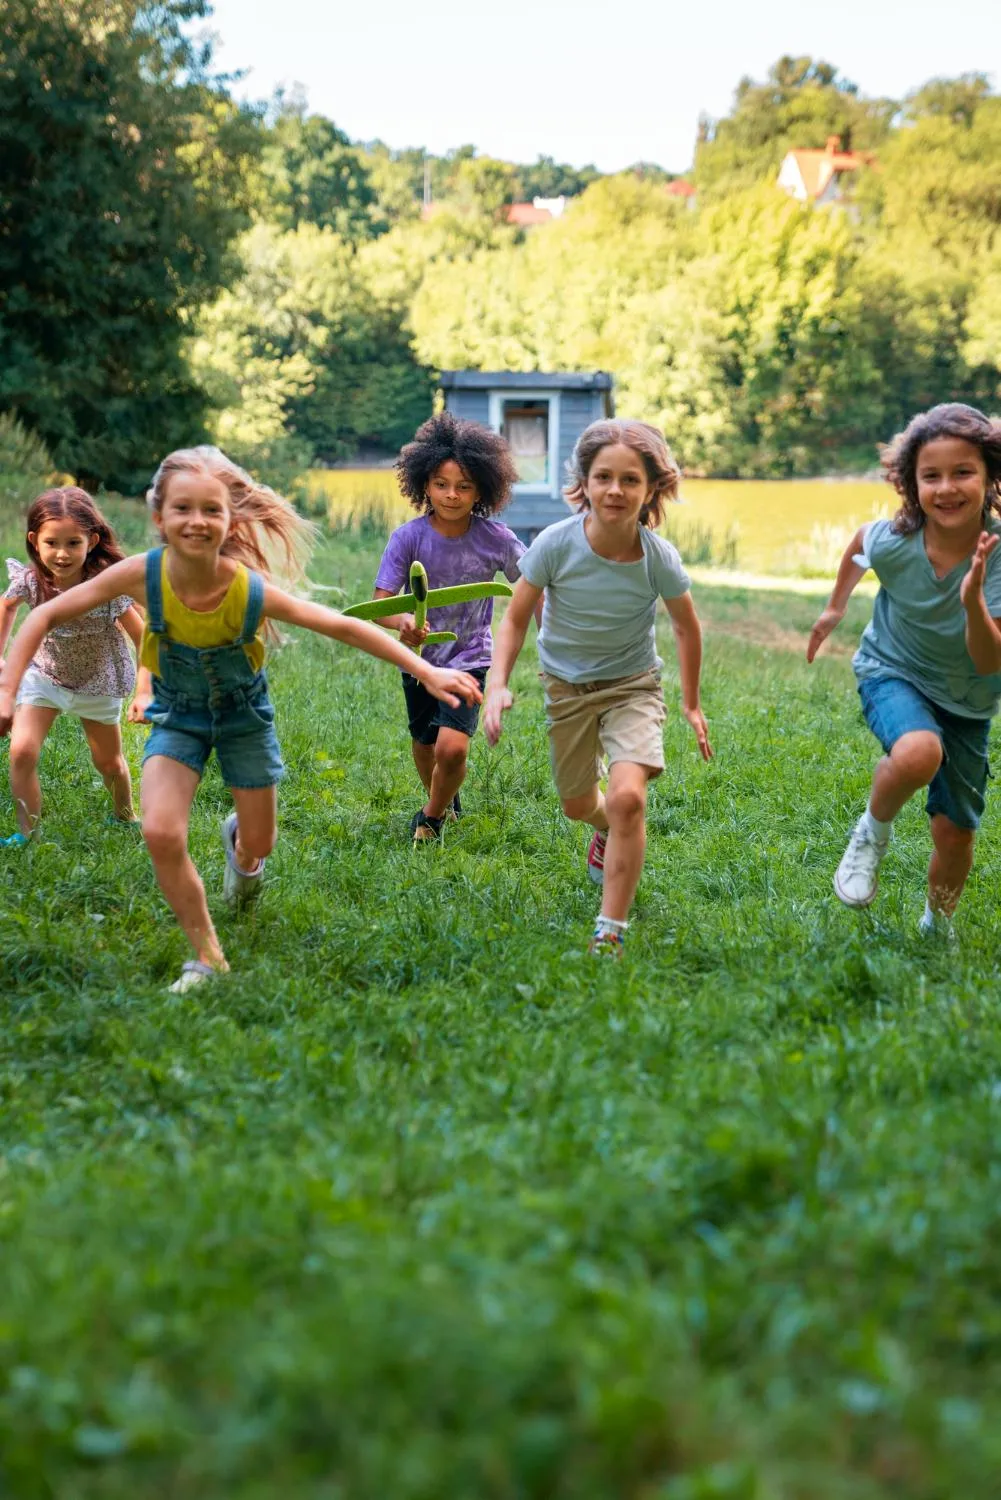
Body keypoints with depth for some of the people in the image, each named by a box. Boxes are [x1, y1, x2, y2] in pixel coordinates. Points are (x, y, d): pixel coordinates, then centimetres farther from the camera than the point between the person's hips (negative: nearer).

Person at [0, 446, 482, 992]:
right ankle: (207, 956, -1)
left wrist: (427, 672, -21)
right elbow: (46, 616, -18)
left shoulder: (253, 591, -31)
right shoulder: (143, 574, -30)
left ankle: (239, 843, 52)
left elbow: (345, 627, -22)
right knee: (161, 833, -21)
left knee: (259, 844, 11)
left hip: (243, 712, 0)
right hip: (178, 715, 0)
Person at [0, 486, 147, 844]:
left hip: (97, 681, -1)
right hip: (43, 675, 1)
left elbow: (143, 638, -21)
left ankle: (125, 816, 45)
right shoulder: (30, 580, -23)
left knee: (109, 763, 16)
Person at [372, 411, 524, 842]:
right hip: (418, 659, 2)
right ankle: (443, 801, 52)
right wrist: (402, 622, -41)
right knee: (424, 746, 19)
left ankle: (431, 817, 11)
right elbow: (380, 604, -19)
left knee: (452, 748, -19)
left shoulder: (495, 539, -14)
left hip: (469, 658, -2)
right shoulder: (408, 538, -15)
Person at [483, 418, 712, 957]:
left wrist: (691, 705, 7)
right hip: (567, 685, 2)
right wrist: (497, 685, -25)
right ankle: (610, 831, 58)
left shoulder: (659, 559, -22)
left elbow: (687, 628, -2)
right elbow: (515, 618, -11)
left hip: (632, 684, -2)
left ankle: (610, 934, -13)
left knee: (627, 797, -24)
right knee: (577, 805, 18)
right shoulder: (555, 544, -24)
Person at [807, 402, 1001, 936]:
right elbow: (859, 541, 3)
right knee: (919, 754, -36)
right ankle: (873, 831, -5)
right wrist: (836, 606, 15)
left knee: (956, 832, 6)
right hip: (893, 673, -1)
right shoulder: (892, 542, -24)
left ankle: (938, 926, 36)